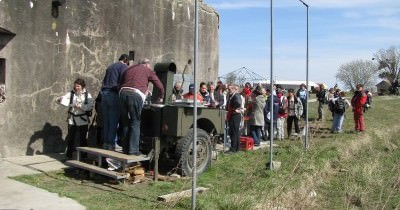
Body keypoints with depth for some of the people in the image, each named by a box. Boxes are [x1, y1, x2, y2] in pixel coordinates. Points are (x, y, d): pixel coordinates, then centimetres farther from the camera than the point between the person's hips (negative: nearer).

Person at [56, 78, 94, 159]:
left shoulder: (87, 95, -1)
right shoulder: (71, 94, 4)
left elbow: (90, 107, -11)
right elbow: (64, 99, -9)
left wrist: (80, 106, -20)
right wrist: (59, 99, -30)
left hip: (83, 120, -1)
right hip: (72, 119, 1)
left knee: (82, 138, 7)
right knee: (71, 138, 6)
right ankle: (69, 155, 19)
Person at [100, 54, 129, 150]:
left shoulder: (110, 66, 23)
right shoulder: (124, 66, 1)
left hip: (104, 93, 7)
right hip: (113, 94, -7)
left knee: (106, 121, 10)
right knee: (114, 120, -4)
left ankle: (105, 142, 13)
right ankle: (112, 143, -3)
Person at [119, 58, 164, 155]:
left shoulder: (129, 69, 29)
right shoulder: (148, 71, 16)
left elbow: (120, 84, 27)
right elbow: (160, 86, 14)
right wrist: (160, 97, 31)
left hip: (123, 93, 5)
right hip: (136, 95, -4)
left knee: (125, 122, 14)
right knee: (135, 123, 3)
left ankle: (125, 148, 16)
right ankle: (133, 149, 0)